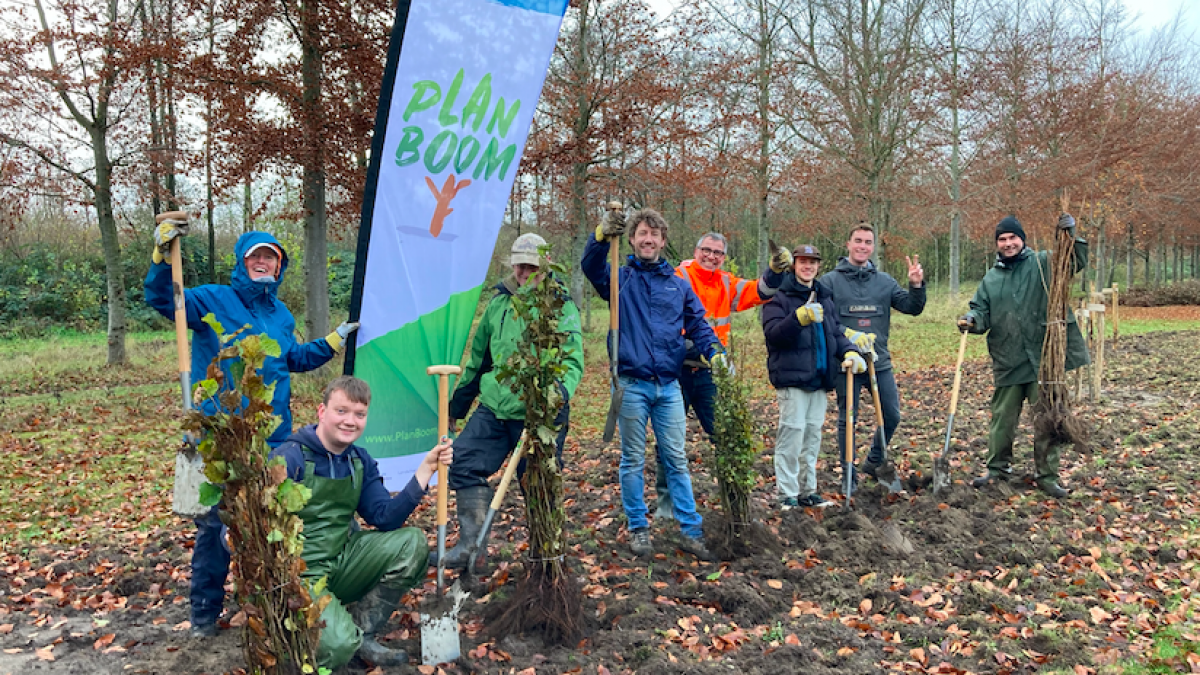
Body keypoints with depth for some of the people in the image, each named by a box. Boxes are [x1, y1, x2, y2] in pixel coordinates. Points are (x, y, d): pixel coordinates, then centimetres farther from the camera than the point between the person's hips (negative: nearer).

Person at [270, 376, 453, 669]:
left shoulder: (361, 461, 5)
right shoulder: (289, 459, -16)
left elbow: (385, 519, -4)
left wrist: (426, 468, -10)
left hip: (341, 562, 7)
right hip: (298, 575, -7)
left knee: (412, 542, -11)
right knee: (337, 646, -30)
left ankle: (362, 633, -1)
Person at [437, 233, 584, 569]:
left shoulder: (562, 307, -5)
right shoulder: (499, 302, 10)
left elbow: (573, 361, -13)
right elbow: (478, 358, 19)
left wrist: (559, 392, -35)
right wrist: (457, 404, 23)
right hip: (493, 408, 5)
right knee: (464, 464, -5)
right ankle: (471, 544, 8)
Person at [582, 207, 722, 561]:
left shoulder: (678, 284, 11)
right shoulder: (621, 278, 3)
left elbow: (697, 323, 9)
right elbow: (591, 266, -16)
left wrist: (714, 350, -11)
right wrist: (603, 235, -36)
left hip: (668, 386, 2)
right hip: (631, 384, -2)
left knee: (677, 459, 6)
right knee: (633, 460, 7)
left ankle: (691, 531, 12)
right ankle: (638, 529, 19)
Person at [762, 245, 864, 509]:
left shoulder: (825, 297, 19)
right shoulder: (779, 296, -4)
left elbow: (836, 333, 20)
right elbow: (772, 333, -15)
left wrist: (849, 352, 0)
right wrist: (800, 317, -30)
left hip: (820, 378, 7)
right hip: (791, 377, -7)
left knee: (813, 435, 12)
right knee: (792, 433, -9)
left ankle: (807, 490, 23)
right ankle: (787, 494, -2)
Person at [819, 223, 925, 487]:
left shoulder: (884, 281, 10)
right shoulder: (830, 281, -2)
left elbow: (912, 308, 6)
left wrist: (917, 286, -11)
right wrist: (846, 334, -21)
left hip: (880, 362, 4)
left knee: (892, 416, 8)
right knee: (847, 419, 4)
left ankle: (875, 462, 30)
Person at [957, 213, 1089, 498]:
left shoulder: (1043, 263, 3)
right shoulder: (991, 278, 11)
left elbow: (1077, 262, -7)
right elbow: (982, 312, 11)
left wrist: (1070, 235, -22)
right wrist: (972, 319, -11)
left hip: (1042, 359, -3)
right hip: (1007, 362, 3)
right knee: (1002, 417, 10)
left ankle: (1047, 475, 15)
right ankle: (998, 467, 26)